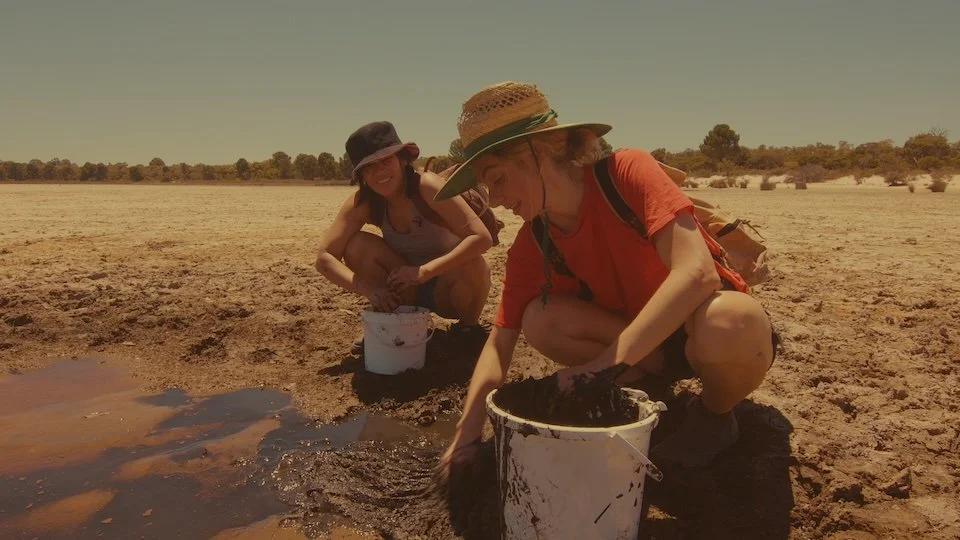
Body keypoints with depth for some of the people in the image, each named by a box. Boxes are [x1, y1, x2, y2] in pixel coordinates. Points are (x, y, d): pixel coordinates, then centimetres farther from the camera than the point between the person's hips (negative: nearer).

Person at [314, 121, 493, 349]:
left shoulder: (426, 186, -26)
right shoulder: (363, 203, -13)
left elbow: (482, 237, -34)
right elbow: (325, 257, -16)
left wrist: (424, 271, -39)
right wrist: (369, 289, -31)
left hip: (448, 289, -3)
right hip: (408, 290, 3)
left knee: (470, 266, -36)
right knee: (357, 246, -19)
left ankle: (469, 326, -2)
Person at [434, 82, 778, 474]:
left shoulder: (628, 172, -24)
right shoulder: (531, 245, -9)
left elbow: (697, 272, -36)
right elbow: (500, 341, -8)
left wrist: (609, 361, -40)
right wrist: (467, 434, -21)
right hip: (640, 342, 4)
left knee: (726, 324, -40)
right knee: (539, 319, -21)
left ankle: (715, 414, -6)